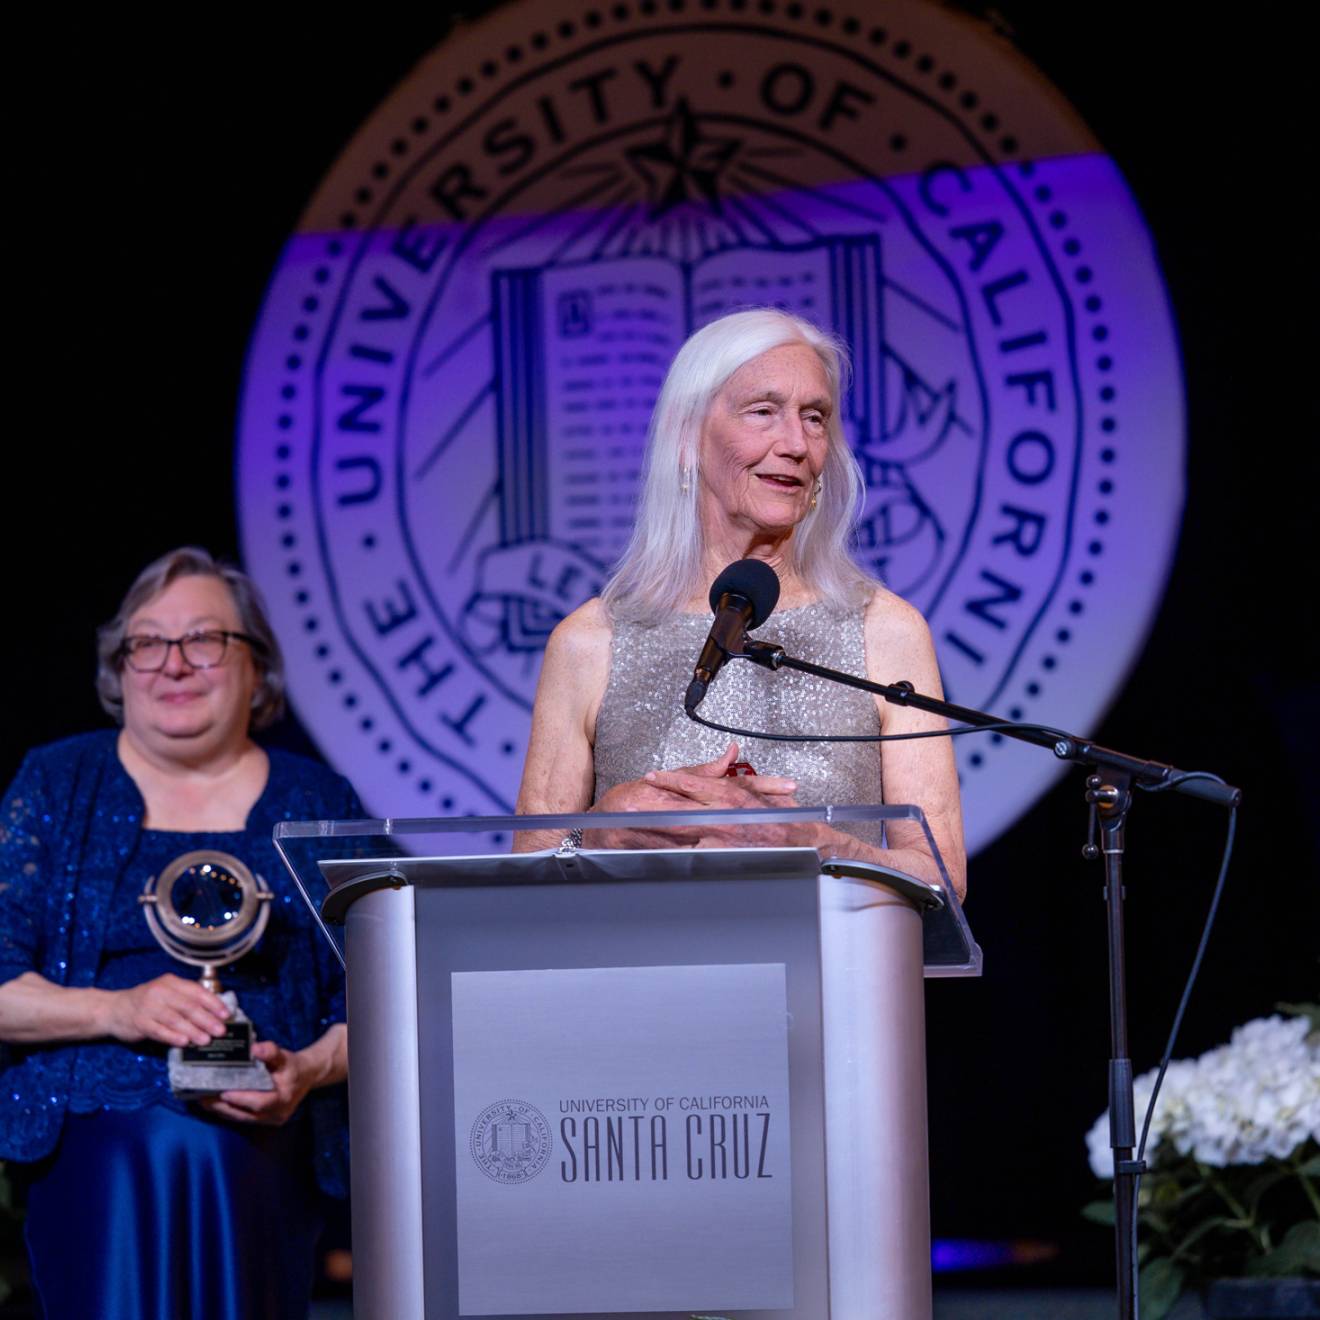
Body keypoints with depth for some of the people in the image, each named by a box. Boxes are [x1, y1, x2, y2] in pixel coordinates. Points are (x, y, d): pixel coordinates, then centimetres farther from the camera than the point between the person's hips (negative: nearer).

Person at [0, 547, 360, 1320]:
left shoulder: (319, 806, 13)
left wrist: (309, 1070, -10)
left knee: (208, 1159, -28)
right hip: (91, 1137, 0)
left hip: (262, 1146, 1)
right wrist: (118, 1010, -12)